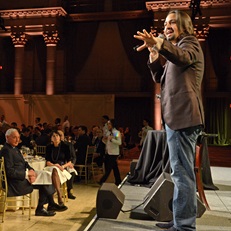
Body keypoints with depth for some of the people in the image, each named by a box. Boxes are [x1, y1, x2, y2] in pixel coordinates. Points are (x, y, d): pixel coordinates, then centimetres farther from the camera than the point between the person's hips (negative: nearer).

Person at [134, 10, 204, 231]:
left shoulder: (190, 43, -2)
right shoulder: (177, 49, 27)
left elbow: (184, 57, -28)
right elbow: (159, 77, 20)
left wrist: (160, 44, -46)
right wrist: (154, 54, 5)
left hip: (183, 116, -10)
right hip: (176, 116, 10)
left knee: (181, 171, -12)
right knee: (182, 171, 15)